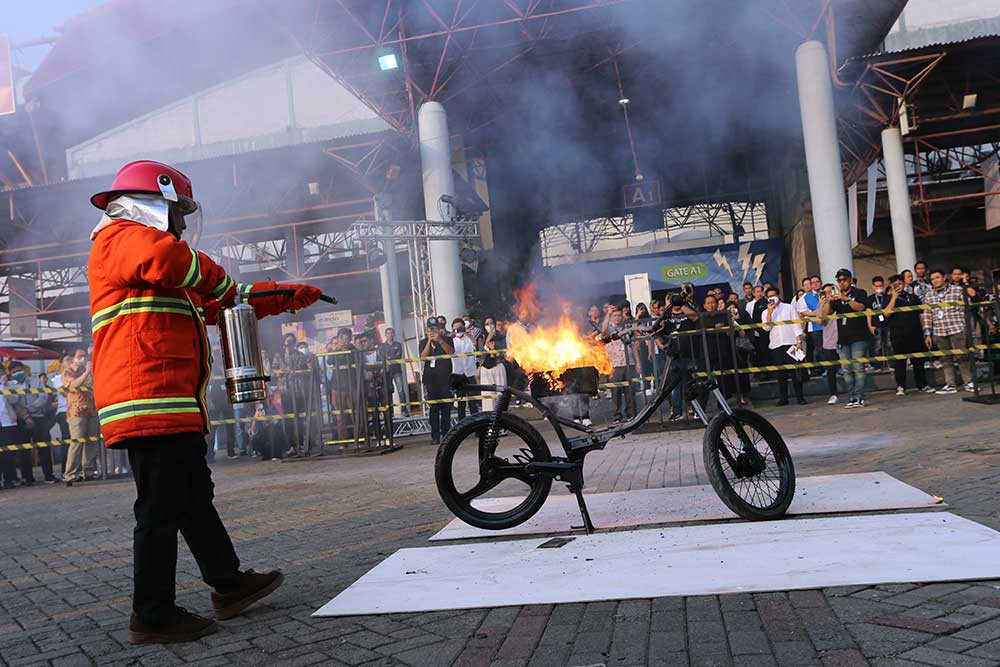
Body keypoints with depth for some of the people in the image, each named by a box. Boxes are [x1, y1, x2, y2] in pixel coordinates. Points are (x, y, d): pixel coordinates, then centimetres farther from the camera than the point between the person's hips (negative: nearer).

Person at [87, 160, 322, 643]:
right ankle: (152, 617, 5)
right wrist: (221, 283, -9)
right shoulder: (121, 236, -2)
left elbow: (218, 304, 33)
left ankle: (229, 584, 28)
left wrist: (288, 297, 30)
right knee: (161, 510, -5)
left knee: (196, 500, 17)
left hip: (176, 408, 11)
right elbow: (167, 259, -27)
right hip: (150, 402, -11)